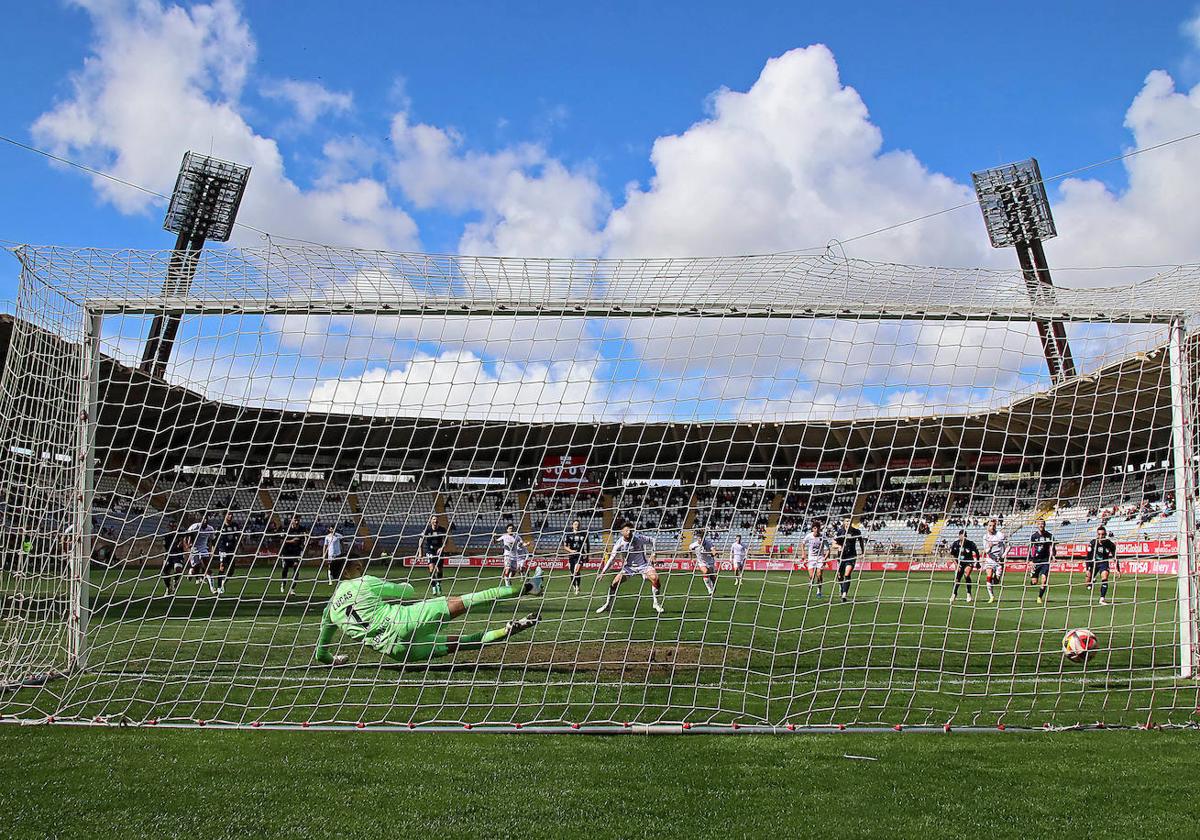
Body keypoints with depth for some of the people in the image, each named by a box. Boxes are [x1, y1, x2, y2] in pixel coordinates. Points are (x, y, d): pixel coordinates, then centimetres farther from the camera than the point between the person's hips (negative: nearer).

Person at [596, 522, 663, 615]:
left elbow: (652, 541, 2)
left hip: (643, 565, -1)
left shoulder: (639, 538, -15)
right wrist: (603, 572, -16)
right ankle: (607, 605, 4)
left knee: (655, 578, -24)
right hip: (628, 566, 1)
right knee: (615, 581, -16)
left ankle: (656, 603, -4)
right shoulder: (619, 544, -14)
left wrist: (652, 554, -7)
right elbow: (612, 559, -10)